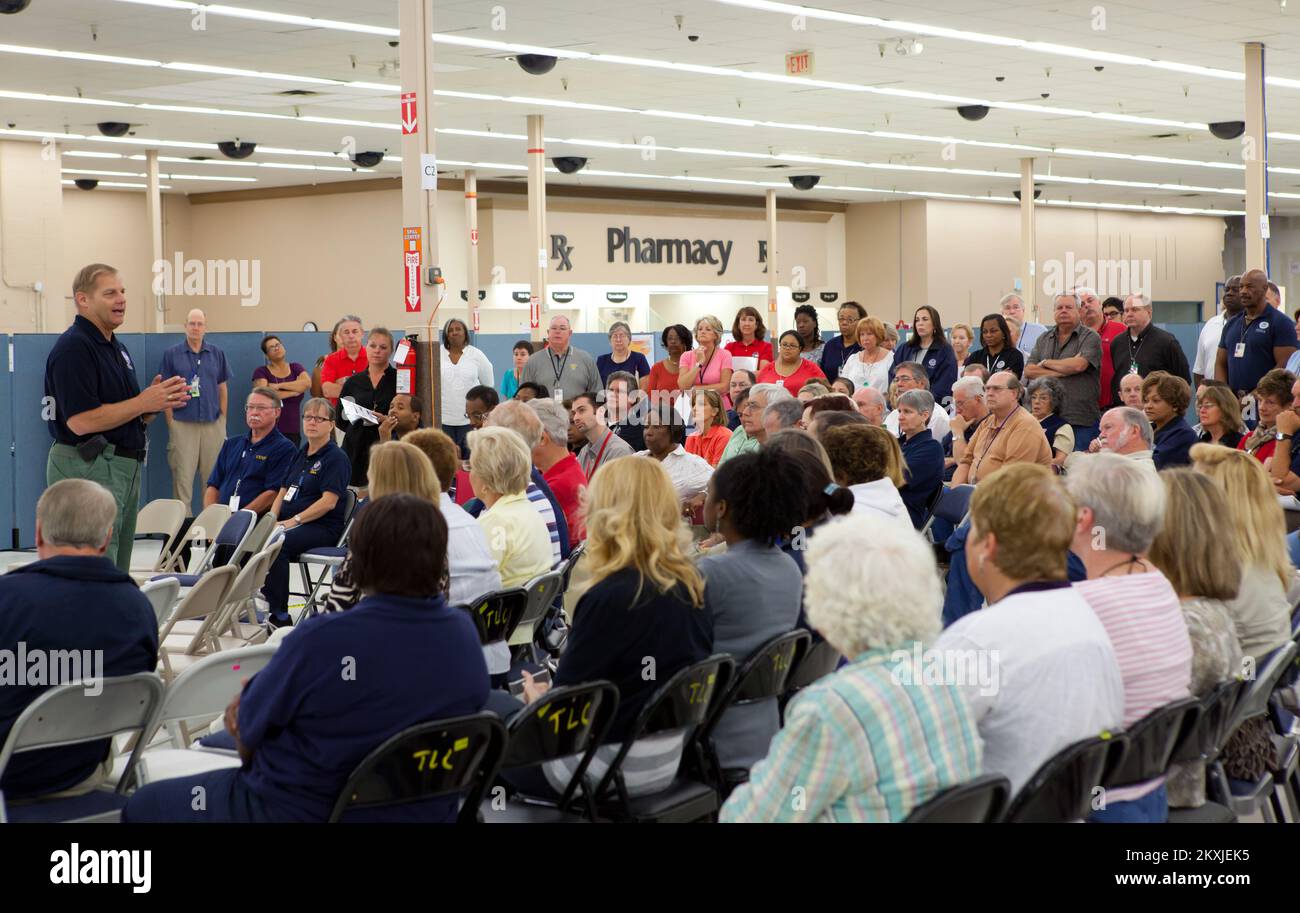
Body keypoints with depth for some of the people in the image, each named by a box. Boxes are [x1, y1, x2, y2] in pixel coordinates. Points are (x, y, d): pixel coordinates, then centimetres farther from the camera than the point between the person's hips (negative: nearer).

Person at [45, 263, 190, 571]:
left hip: (125, 465, 10)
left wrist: (157, 400, 1)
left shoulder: (116, 347, 17)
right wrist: (143, 402, -17)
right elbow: (80, 421, -21)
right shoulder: (73, 347, -13)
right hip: (87, 467, -10)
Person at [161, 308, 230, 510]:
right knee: (182, 477, -2)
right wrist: (171, 423, -5)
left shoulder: (217, 354, 9)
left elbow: (222, 389, 13)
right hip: (183, 425, -2)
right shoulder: (171, 354, 2)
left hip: (213, 425, 2)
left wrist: (223, 421, 6)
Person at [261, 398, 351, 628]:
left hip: (323, 528, -7)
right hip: (290, 522, 7)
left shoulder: (336, 457, -3)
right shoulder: (300, 455, 22)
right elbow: (283, 492, 20)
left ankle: (279, 615, -30)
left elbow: (329, 502, -13)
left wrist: (294, 521, -18)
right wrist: (272, 520, 0)